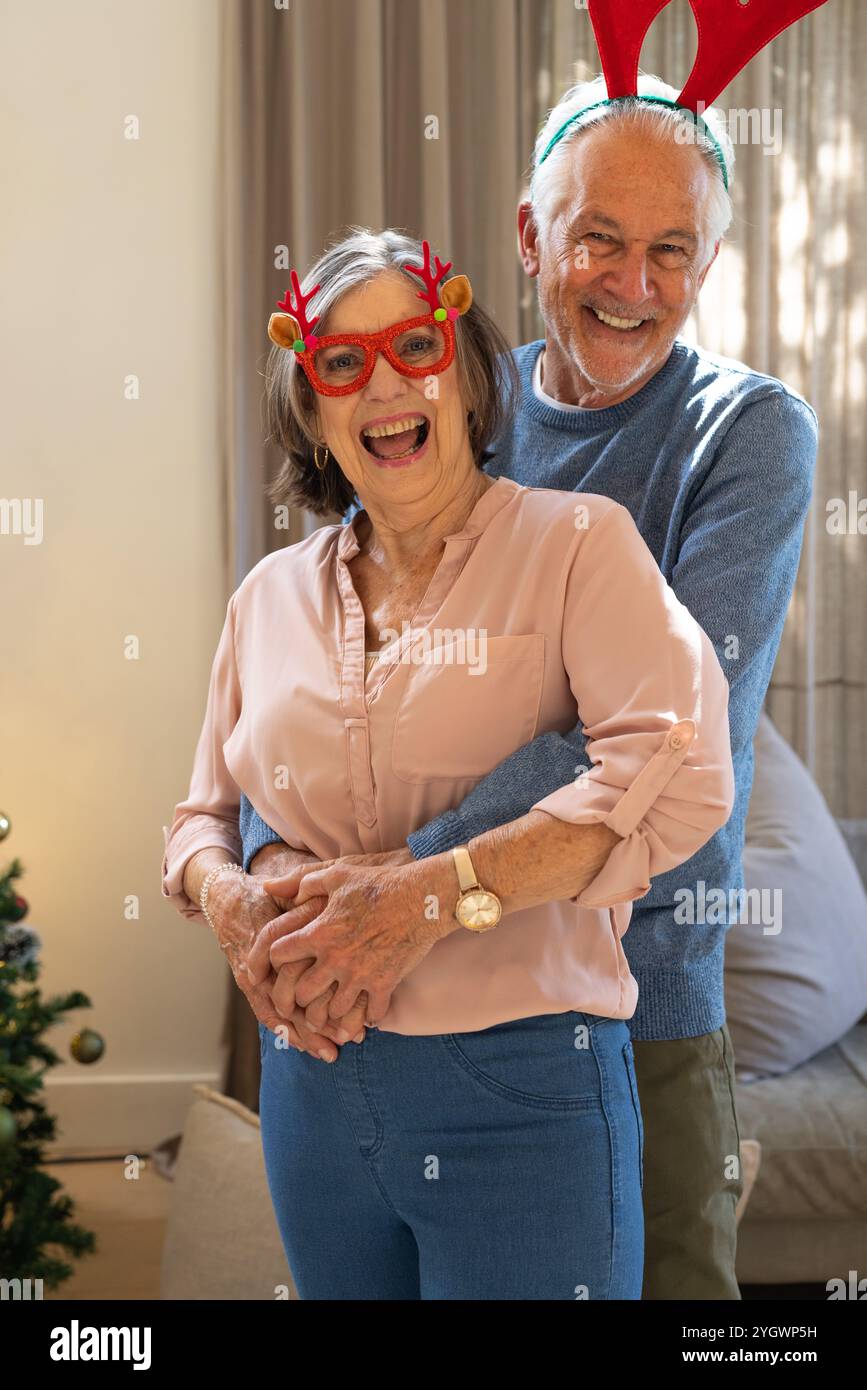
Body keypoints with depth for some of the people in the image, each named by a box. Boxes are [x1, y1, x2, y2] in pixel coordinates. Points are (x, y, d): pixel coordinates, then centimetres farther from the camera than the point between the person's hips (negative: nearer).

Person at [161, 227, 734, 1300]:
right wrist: (229, 898, -7)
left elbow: (682, 772, -17)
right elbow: (203, 816, 18)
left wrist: (432, 894, -22)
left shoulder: (575, 544, -4)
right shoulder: (270, 597, 12)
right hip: (310, 1082, 5)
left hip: (521, 1087, -4)